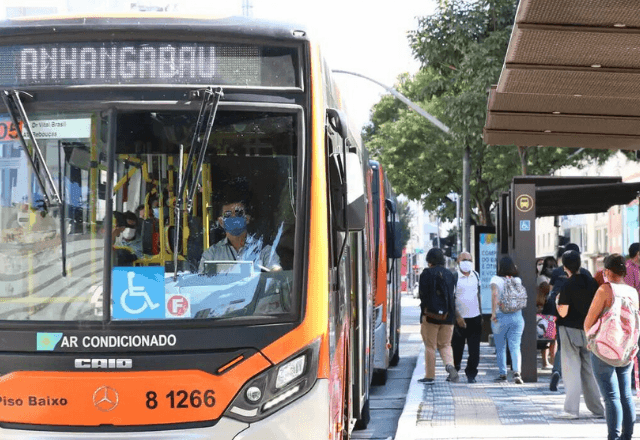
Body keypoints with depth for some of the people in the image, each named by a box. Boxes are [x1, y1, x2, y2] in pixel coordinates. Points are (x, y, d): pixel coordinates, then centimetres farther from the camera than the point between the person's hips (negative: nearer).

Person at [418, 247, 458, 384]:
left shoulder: (427, 274, -6)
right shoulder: (449, 274, 9)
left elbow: (424, 295, -13)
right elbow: (453, 295, 11)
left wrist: (424, 312, -11)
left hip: (431, 315, -4)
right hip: (448, 316, 4)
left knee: (430, 346, 4)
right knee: (445, 344, 13)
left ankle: (430, 376, 6)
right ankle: (449, 364, -15)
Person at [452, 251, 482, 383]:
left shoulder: (476, 276, 9)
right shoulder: (454, 277, -7)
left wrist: (481, 314, 19)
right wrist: (457, 317, -17)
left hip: (475, 318, 4)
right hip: (460, 318, -4)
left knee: (474, 349, -1)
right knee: (457, 347, 5)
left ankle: (471, 374, 8)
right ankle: (454, 370, 23)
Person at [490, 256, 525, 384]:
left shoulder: (496, 279, -7)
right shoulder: (518, 280, 3)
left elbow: (494, 293, -22)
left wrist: (493, 313, -20)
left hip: (500, 316, -2)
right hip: (517, 316, 2)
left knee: (500, 347, 11)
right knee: (515, 346, 1)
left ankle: (502, 374, 14)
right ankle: (517, 371, -17)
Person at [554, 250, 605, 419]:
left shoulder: (568, 285, -13)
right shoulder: (591, 281, 2)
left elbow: (563, 312, -16)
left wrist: (558, 302, 2)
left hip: (571, 330, -5)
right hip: (589, 330, 5)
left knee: (571, 370, -2)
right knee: (589, 370, 13)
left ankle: (571, 409, -6)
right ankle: (597, 409, 15)